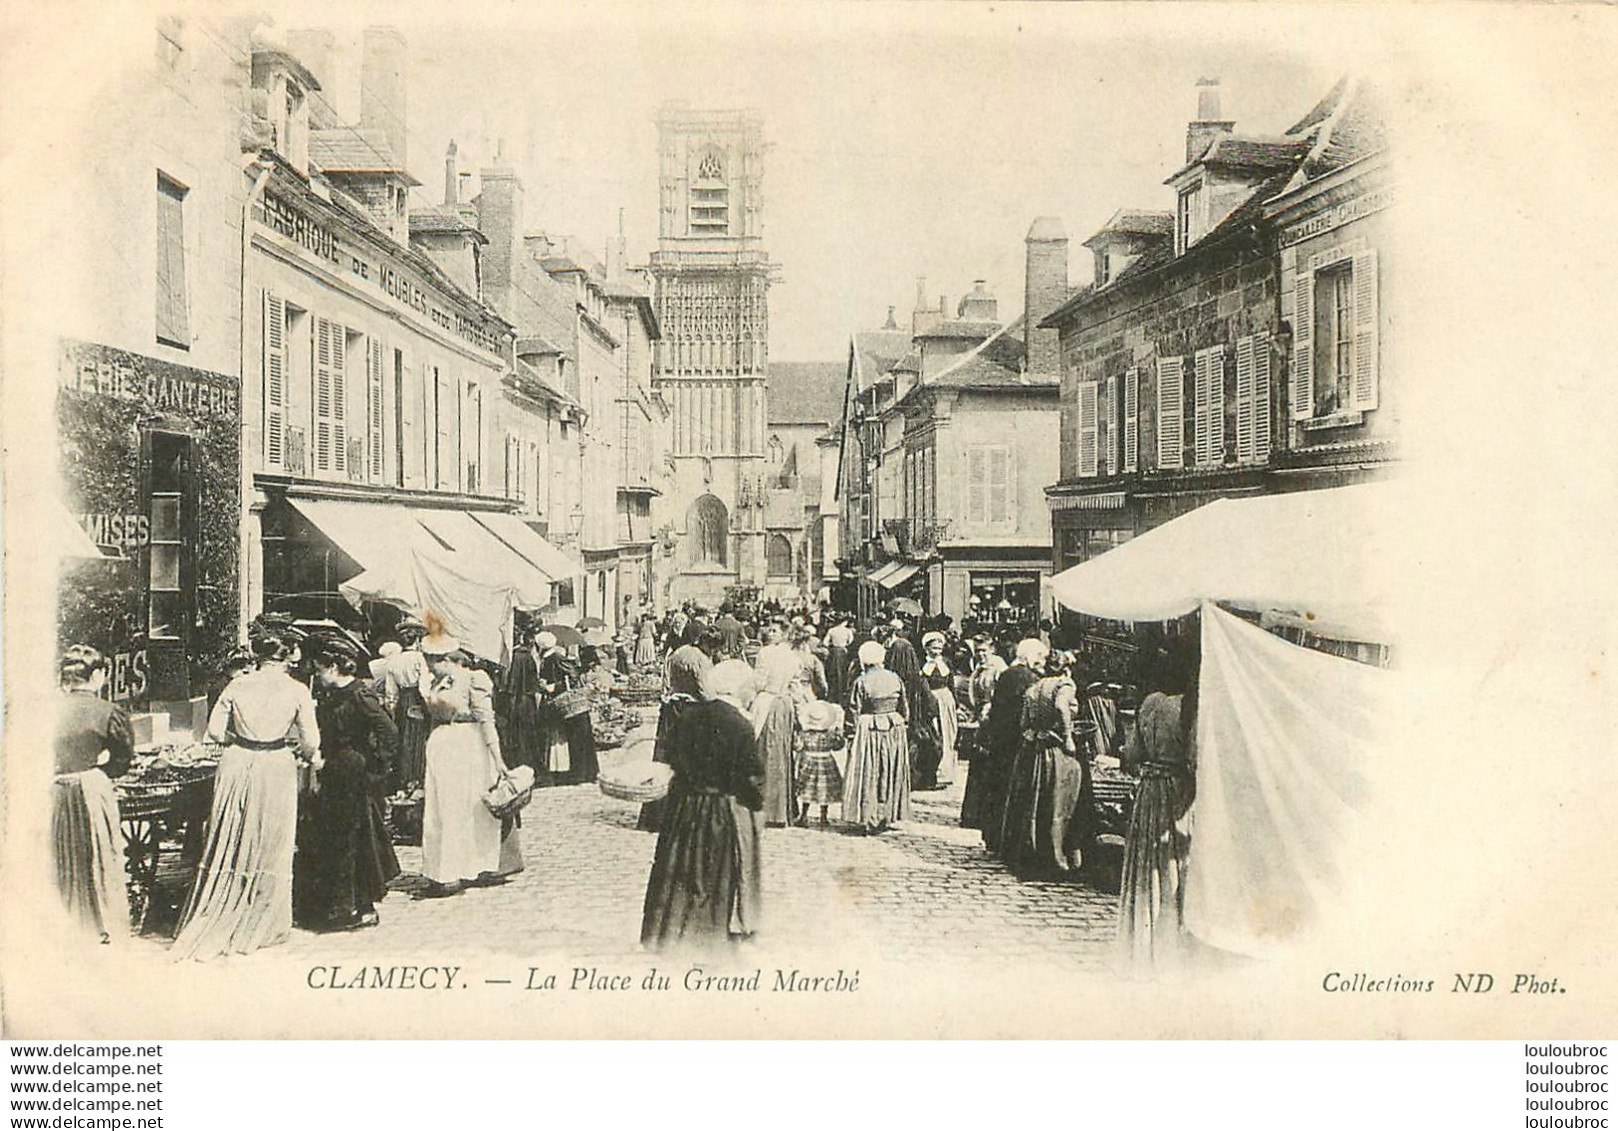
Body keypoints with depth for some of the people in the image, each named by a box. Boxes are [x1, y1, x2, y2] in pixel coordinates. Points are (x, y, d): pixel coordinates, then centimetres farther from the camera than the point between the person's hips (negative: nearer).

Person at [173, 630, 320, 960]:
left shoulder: (237, 686, 0)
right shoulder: (297, 691, -5)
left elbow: (214, 731, 1)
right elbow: (311, 742, -6)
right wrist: (313, 760, 14)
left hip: (236, 766, 2)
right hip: (277, 770, -2)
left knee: (229, 847, 12)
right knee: (269, 850, 10)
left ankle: (210, 924, 19)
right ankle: (260, 926, 18)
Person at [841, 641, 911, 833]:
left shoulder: (861, 682, -11)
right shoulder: (895, 679, 1)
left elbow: (854, 713, -10)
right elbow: (904, 709, 7)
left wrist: (851, 735, -3)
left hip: (868, 730, -4)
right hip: (895, 731, 4)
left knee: (868, 774, 3)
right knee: (891, 774, 14)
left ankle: (869, 818, 3)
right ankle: (887, 815, 20)